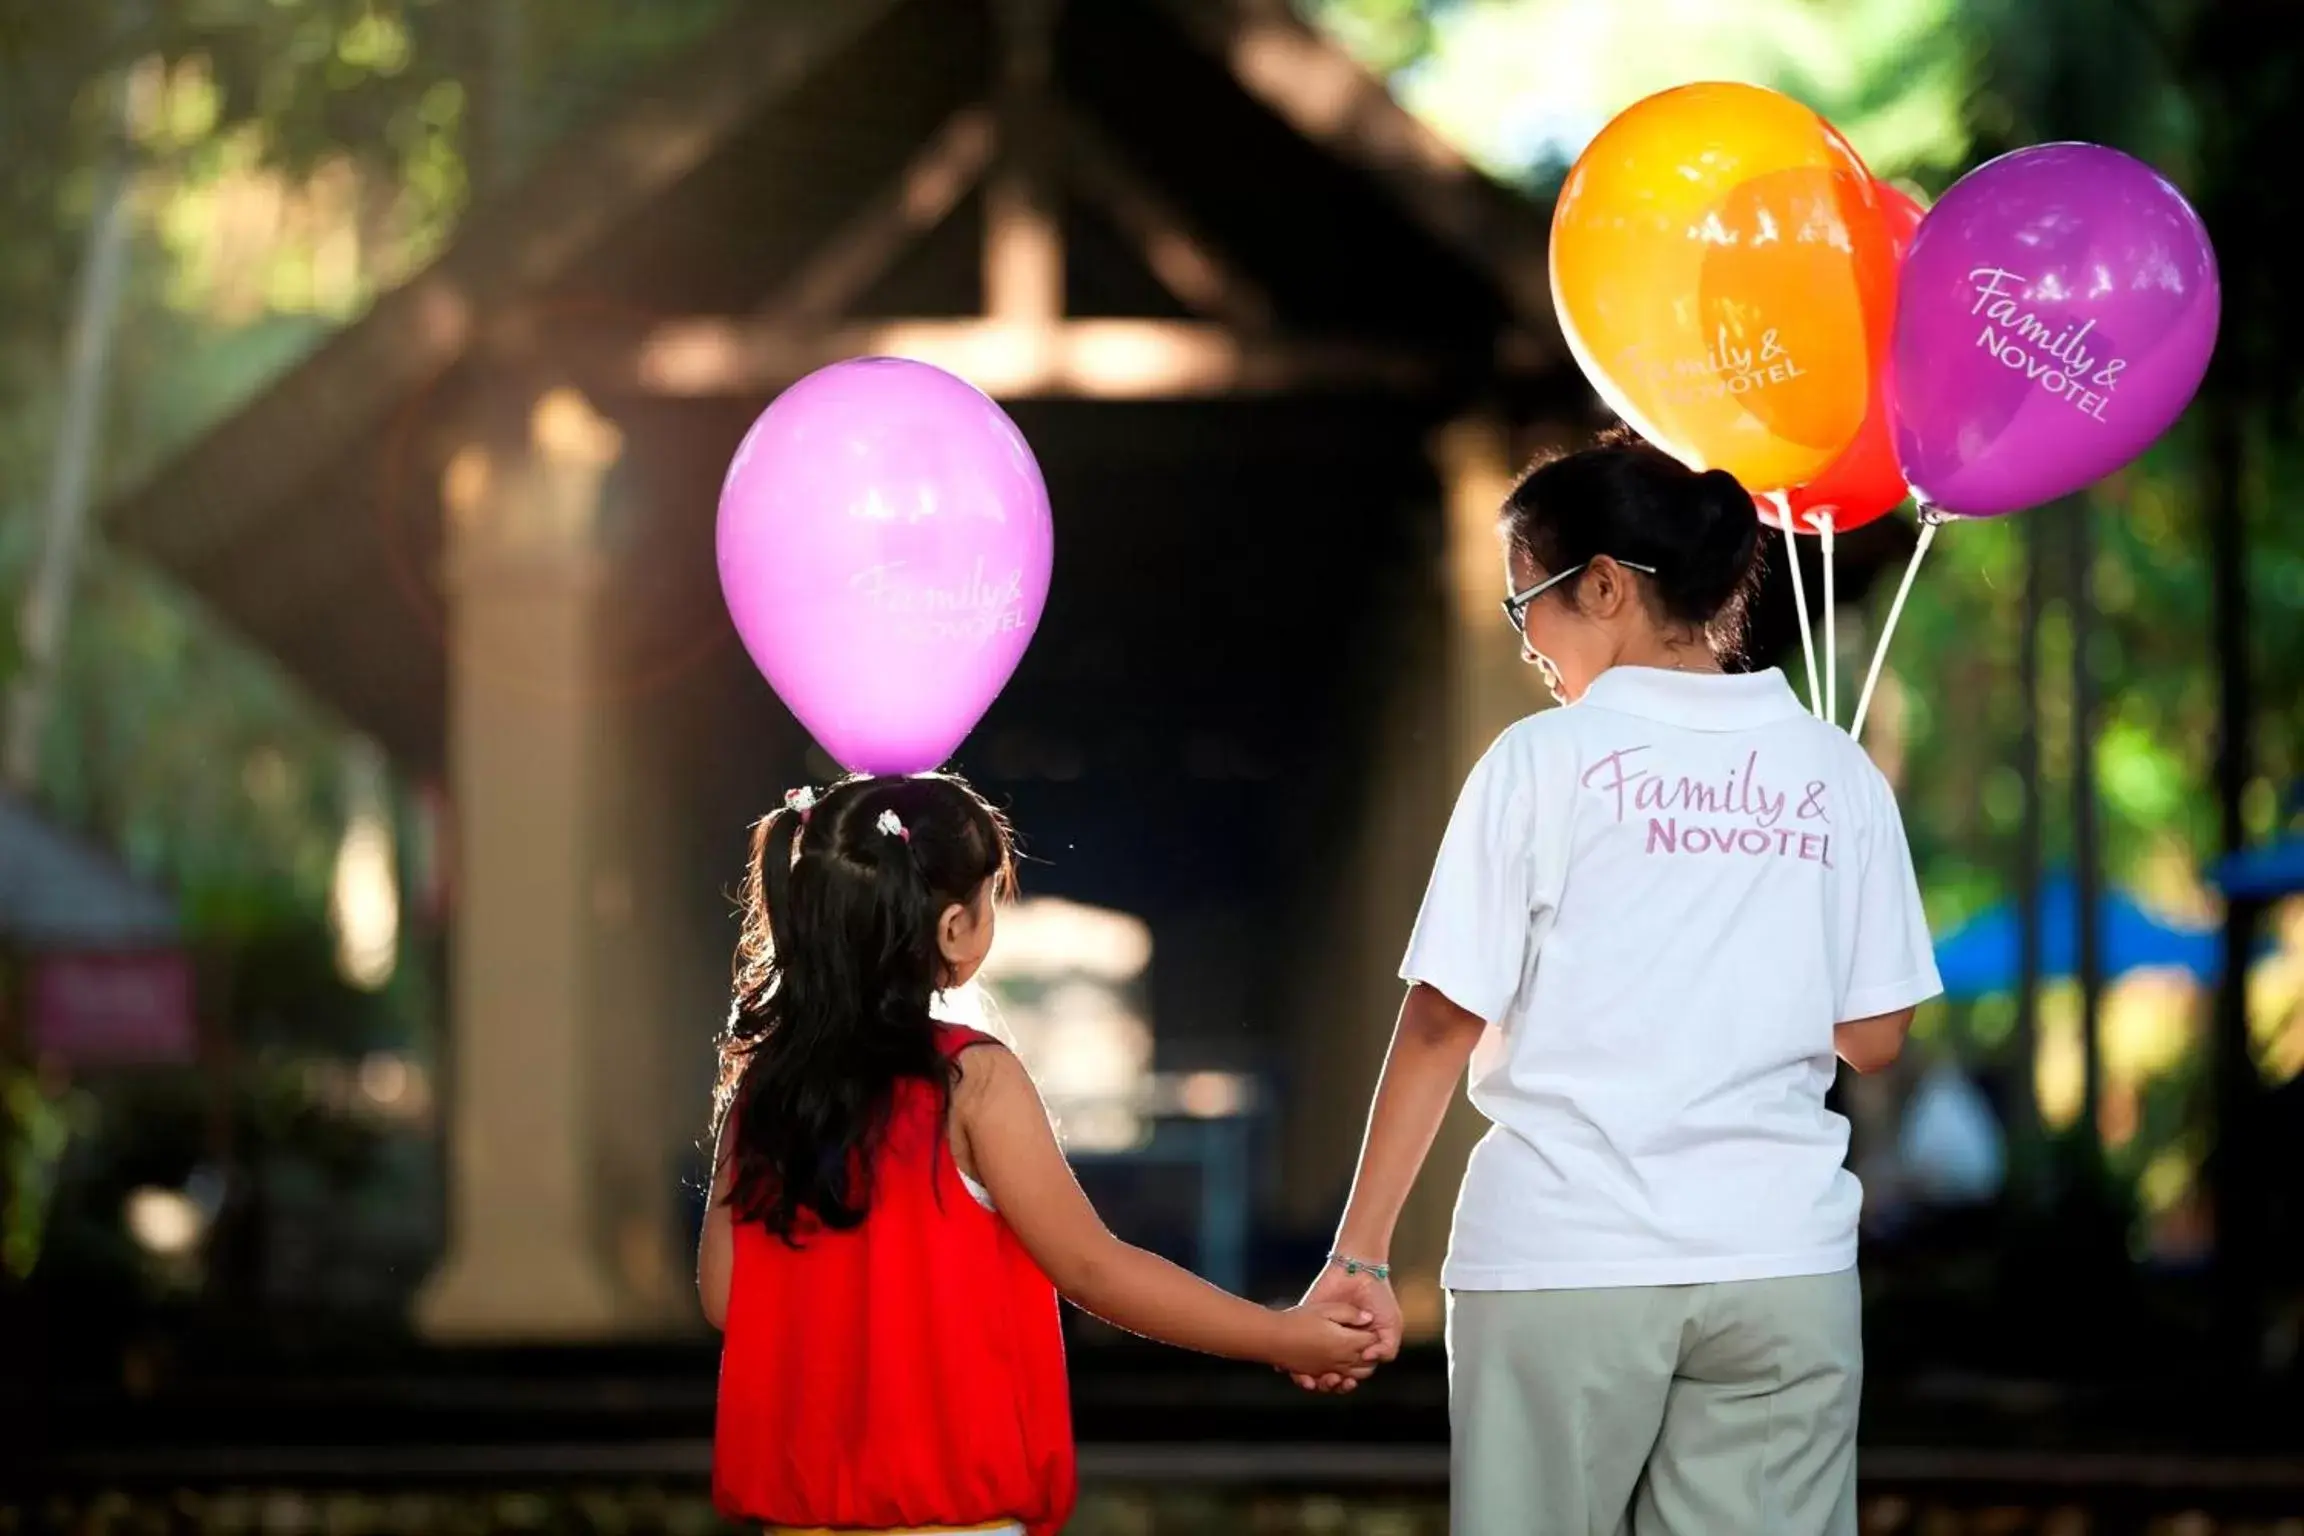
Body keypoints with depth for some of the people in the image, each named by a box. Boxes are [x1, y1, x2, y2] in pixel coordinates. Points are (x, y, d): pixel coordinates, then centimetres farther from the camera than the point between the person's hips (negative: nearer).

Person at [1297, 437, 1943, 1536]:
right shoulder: (1834, 771, 6)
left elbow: (1442, 1029, -4)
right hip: (1780, 1253, 3)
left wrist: (1360, 1256, 0)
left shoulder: (1545, 763, -3)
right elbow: (1873, 1038, 8)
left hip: (1565, 1255, -3)